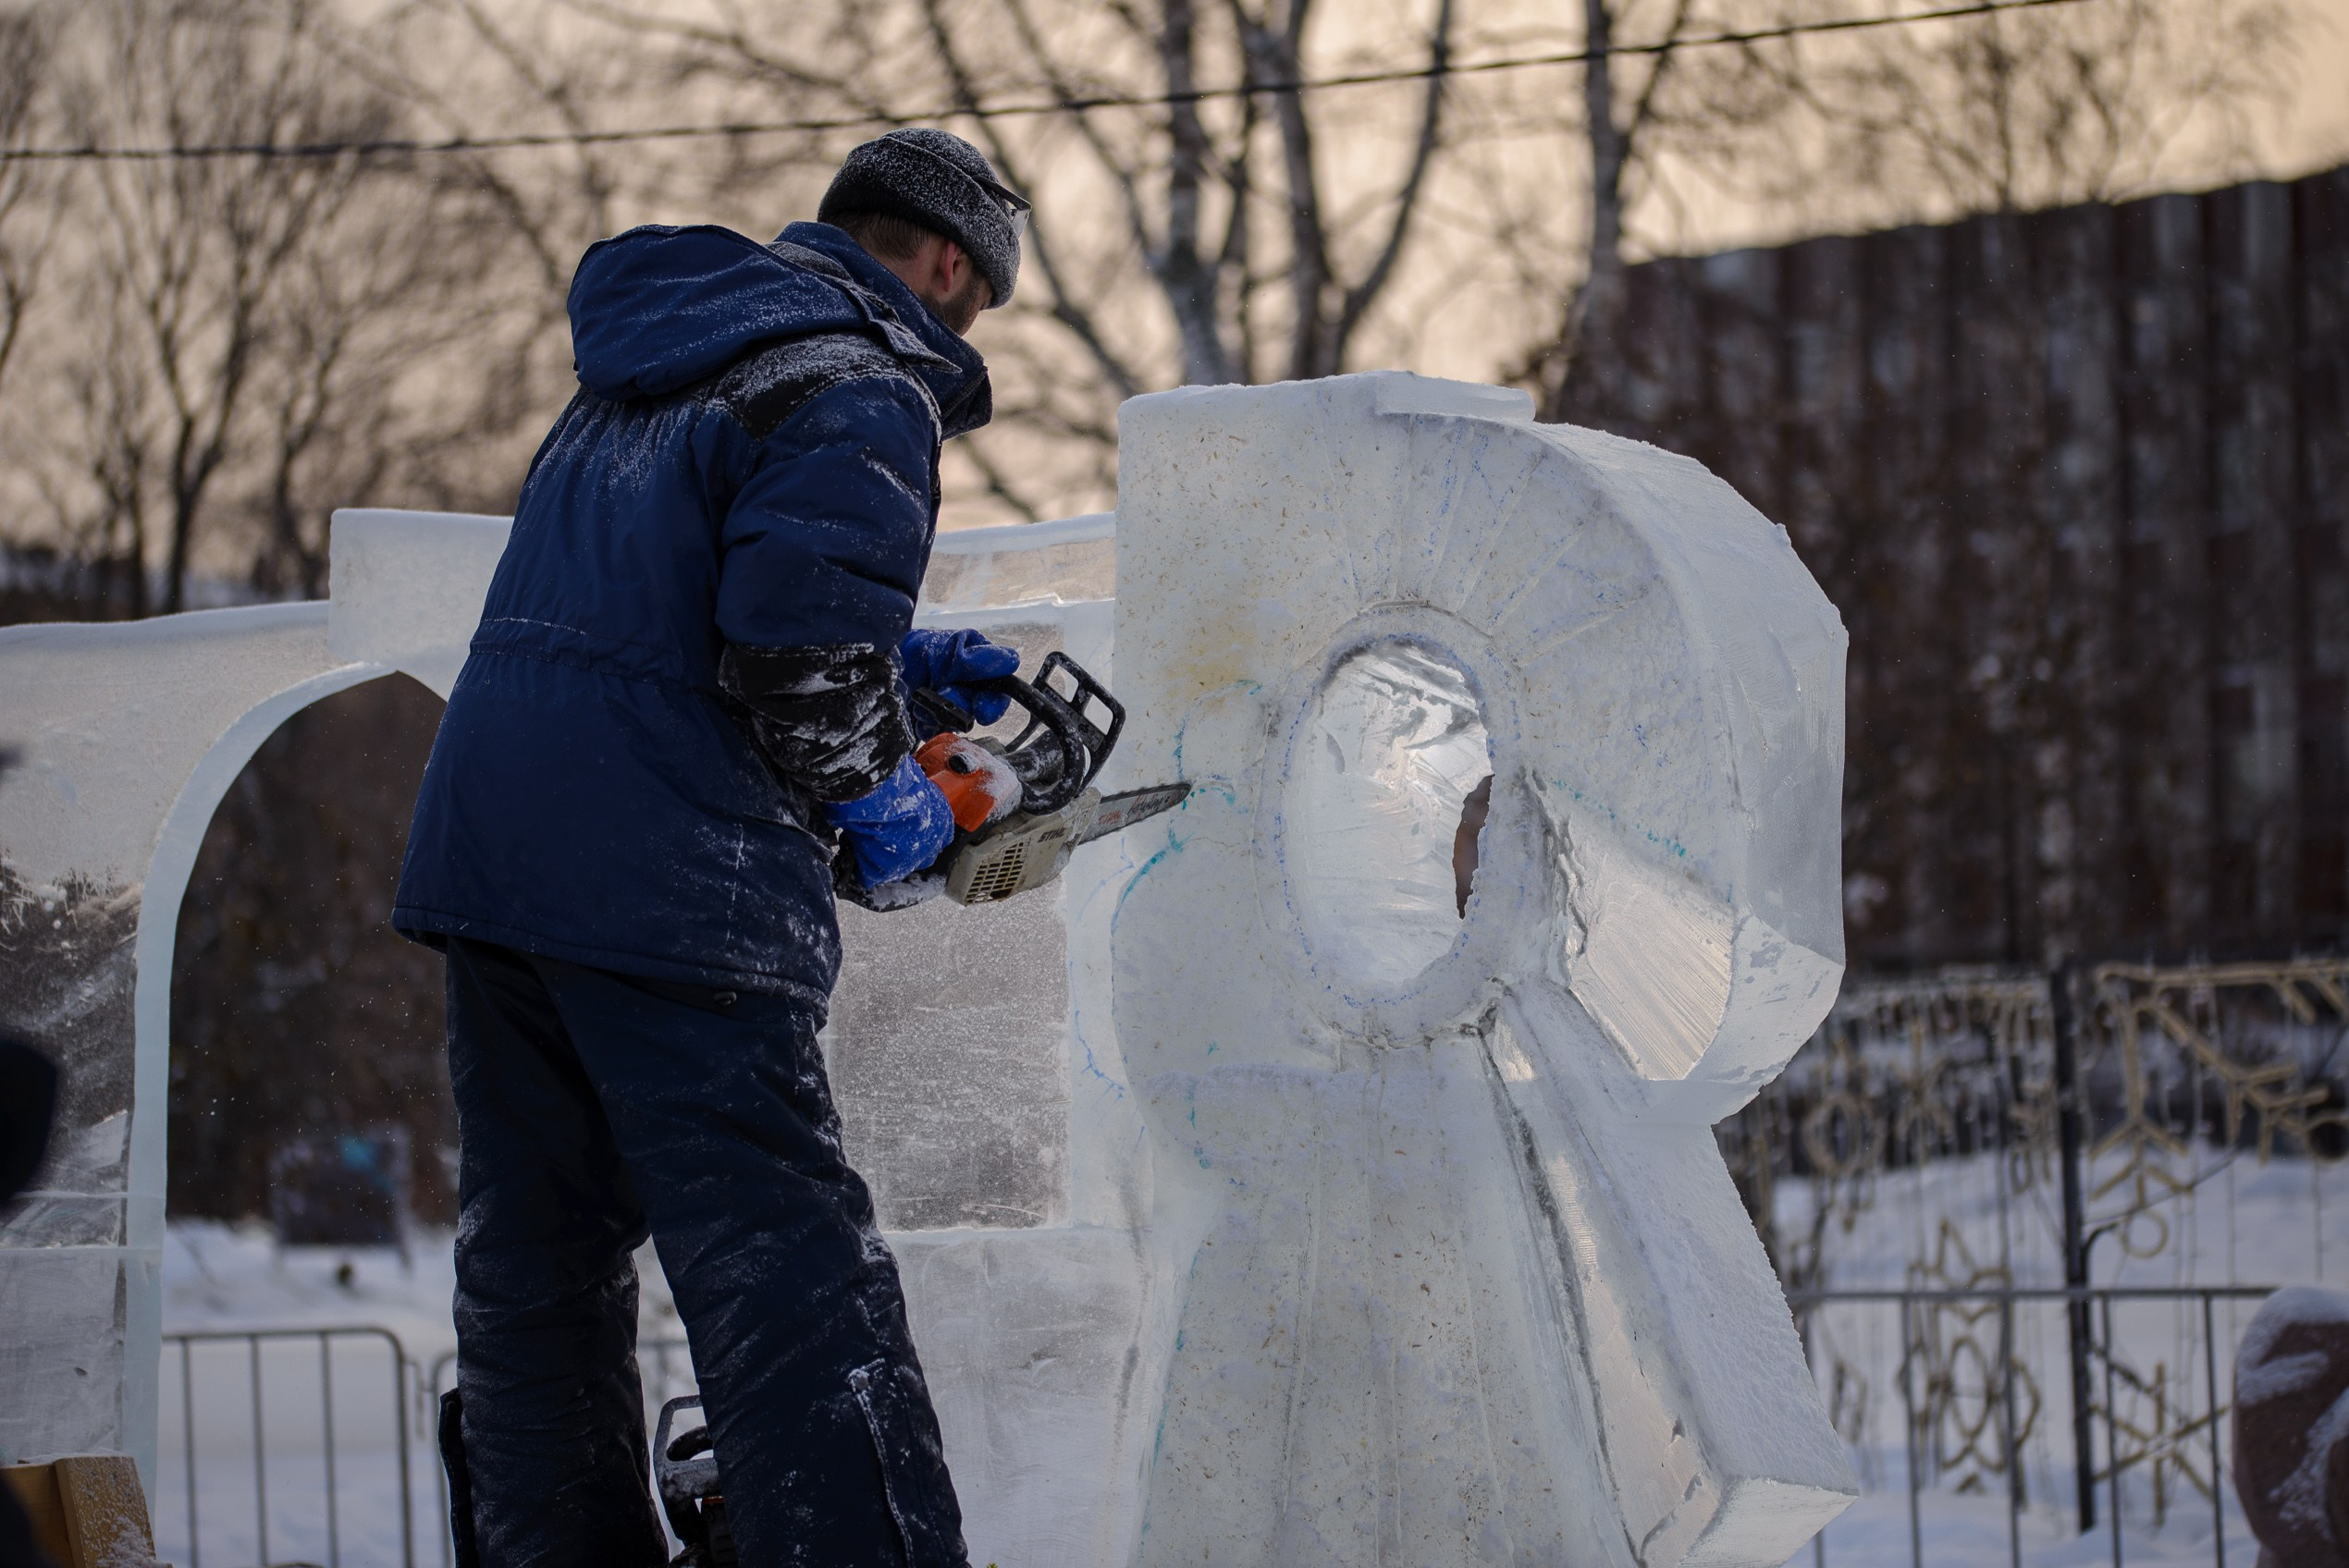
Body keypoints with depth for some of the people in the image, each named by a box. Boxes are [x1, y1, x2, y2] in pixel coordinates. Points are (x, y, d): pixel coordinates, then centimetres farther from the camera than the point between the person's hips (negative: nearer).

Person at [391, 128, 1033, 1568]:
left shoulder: (651, 359, 20)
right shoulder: (863, 394, -6)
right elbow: (797, 648, -20)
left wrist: (891, 661, 24)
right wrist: (879, 794, -2)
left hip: (482, 839, 8)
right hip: (665, 887, -8)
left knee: (538, 1260, 18)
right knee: (796, 1285, -11)